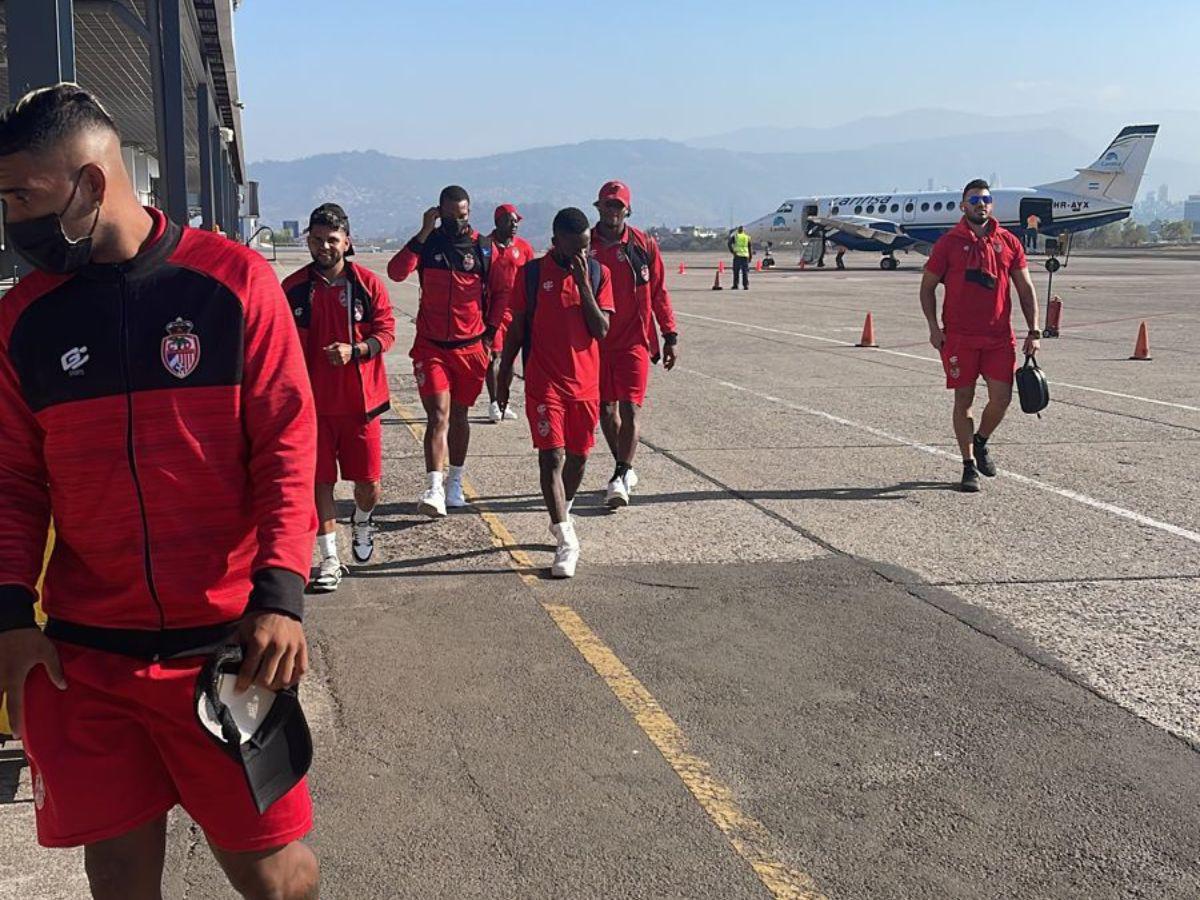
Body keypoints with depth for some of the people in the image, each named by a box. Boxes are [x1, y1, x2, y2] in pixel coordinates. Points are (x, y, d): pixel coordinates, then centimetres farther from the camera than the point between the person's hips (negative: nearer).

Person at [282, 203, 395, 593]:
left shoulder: (368, 283, -1)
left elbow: (386, 332, -2)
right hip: (312, 400, 0)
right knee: (320, 482, 2)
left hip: (360, 399, 0)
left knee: (368, 483, 5)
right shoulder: (293, 288, 1)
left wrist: (354, 350, -20)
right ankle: (330, 559, 14)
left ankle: (362, 520, 39)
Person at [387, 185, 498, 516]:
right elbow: (396, 272, -18)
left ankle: (454, 482, 28)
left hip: (470, 348, 1)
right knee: (438, 416, -13)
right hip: (431, 347, -1)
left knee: (459, 416, 14)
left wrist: (490, 337, 7)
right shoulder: (428, 242, -1)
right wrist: (424, 233, -19)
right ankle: (434, 489, -19)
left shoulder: (483, 248, 1)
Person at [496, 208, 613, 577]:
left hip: (586, 382, 3)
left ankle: (562, 515, 39)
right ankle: (567, 541, -9)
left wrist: (584, 285, -13)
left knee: (578, 455, 14)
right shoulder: (531, 273, -2)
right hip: (544, 382, -3)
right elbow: (517, 327, 5)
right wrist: (504, 373, 8)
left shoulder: (598, 273, 2)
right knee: (552, 456, -10)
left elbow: (601, 330, -6)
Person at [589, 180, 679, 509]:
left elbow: (659, 293, 5)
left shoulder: (644, 245, 0)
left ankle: (621, 476, -11)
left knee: (630, 408, -10)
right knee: (606, 408, 11)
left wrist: (670, 336, 3)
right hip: (596, 342, 2)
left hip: (634, 340, -2)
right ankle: (625, 469, 27)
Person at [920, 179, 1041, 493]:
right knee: (963, 400, 3)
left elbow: (1025, 289, 11)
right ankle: (969, 465, 15)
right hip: (959, 337, -2)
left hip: (999, 337, 2)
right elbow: (927, 287, 6)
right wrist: (934, 327, -4)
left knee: (1001, 397, -3)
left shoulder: (1008, 242, 7)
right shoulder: (949, 243, 1)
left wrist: (1033, 331, 4)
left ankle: (981, 442, 26)